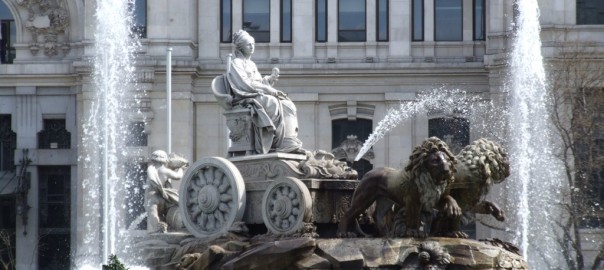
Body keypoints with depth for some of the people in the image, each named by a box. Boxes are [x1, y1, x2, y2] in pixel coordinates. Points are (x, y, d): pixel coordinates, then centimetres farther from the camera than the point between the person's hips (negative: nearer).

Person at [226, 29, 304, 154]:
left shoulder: (251, 63, 26)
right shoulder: (236, 63, 0)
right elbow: (245, 84, -11)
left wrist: (271, 78, 1)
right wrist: (270, 90, -14)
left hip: (259, 96, 8)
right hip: (245, 98, -8)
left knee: (288, 105, -16)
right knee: (273, 103, -34)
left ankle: (291, 141, -29)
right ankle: (281, 144, -37)